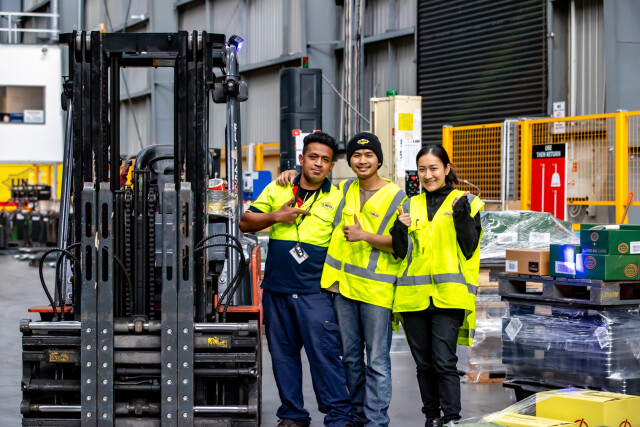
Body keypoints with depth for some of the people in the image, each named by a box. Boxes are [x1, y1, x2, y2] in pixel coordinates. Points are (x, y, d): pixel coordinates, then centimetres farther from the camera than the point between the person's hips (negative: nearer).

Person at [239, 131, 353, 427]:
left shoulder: (337, 199, 3)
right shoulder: (277, 190, 9)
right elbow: (245, 223, 8)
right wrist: (275, 216, -6)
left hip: (315, 292, -3)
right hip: (276, 290, 3)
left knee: (325, 353, -8)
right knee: (283, 354, 9)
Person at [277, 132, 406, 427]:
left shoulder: (396, 197, -2)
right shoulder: (345, 190, 13)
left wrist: (364, 236, -14)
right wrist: (294, 173, 12)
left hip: (376, 288, -5)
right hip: (343, 283, 5)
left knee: (377, 361, -4)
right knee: (351, 357, 12)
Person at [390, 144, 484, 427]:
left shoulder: (464, 202, 4)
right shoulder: (411, 205, 14)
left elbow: (470, 249, -1)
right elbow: (400, 252, 11)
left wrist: (462, 218, -15)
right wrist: (400, 229, -7)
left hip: (448, 295, -4)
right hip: (414, 294, 4)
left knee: (444, 361, -11)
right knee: (424, 363, 9)